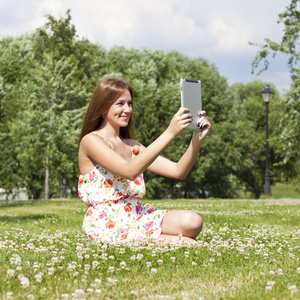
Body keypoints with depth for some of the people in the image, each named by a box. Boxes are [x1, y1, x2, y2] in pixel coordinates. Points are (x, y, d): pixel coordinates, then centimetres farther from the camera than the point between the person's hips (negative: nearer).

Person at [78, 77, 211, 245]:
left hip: (137, 216, 8)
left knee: (192, 222, -22)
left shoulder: (131, 146, 18)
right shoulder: (90, 141, -6)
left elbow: (178, 171, 9)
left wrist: (197, 139, -8)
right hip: (107, 224, -8)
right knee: (187, 244, -27)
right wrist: (170, 133, -28)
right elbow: (129, 171, -24)